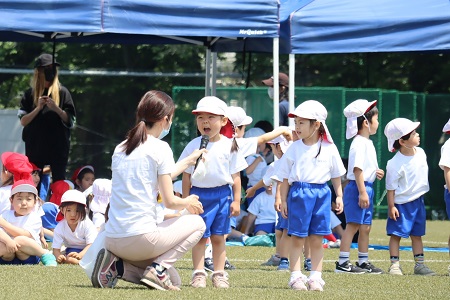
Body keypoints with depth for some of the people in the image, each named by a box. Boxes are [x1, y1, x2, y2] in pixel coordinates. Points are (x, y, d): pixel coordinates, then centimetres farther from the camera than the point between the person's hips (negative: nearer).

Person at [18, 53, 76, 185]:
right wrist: (38, 108, -13)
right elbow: (23, 121, 1)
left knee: (59, 182, -2)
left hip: (58, 145, -1)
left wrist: (56, 109, -16)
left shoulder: (62, 92, 3)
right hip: (35, 145, 1)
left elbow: (70, 120, 1)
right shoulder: (30, 93, 6)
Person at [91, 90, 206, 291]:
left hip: (112, 241, 7)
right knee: (196, 223, 18)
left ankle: (115, 265, 2)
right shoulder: (160, 148, -6)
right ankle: (157, 269, -1)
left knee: (172, 277, 25)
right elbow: (169, 201, -7)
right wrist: (188, 203, 15)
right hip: (140, 238, -7)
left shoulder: (120, 149, 15)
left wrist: (189, 161, 39)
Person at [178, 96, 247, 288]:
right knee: (200, 236, 0)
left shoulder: (229, 146, 1)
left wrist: (236, 201, 1)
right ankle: (198, 273, 4)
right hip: (199, 195, 0)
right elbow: (187, 176, 3)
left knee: (218, 237, 6)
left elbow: (235, 176, 4)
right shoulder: (193, 146, 0)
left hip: (222, 195, 0)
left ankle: (219, 274, 12)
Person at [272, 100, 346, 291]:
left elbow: (336, 175, 12)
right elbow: (285, 177, 5)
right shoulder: (294, 149, 2)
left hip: (321, 194, 1)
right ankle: (296, 276, 5)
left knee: (317, 239, 4)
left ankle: (316, 276, 11)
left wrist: (339, 196, 10)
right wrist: (283, 200, 1)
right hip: (298, 194, 0)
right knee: (297, 238, 1)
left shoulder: (329, 149, 3)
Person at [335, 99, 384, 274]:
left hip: (366, 188, 10)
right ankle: (342, 263, -8)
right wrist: (362, 192, -23)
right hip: (357, 188, -10)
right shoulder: (359, 143, -15)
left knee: (365, 227, 13)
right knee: (353, 225, -9)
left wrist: (376, 173, 7)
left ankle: (364, 262, 20)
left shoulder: (367, 142, 16)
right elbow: (357, 169, -21)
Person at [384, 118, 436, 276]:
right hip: (401, 204, -7)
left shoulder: (420, 153, 0)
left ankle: (419, 264, 15)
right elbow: (391, 187, -17)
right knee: (396, 234, 0)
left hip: (418, 201, 7)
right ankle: (394, 264, 4)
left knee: (417, 234, 11)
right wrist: (391, 206, -17)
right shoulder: (395, 164, -22)